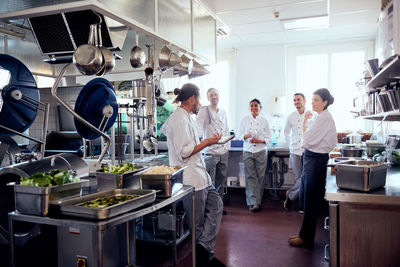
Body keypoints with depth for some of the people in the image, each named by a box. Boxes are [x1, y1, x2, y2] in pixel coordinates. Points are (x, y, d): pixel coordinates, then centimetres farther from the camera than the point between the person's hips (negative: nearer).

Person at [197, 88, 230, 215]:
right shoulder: (204, 110, -4)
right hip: (210, 151, -6)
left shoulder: (223, 112, 14)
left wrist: (227, 146, 16)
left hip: (223, 151, 6)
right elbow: (198, 127, -13)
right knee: (209, 182, -4)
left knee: (221, 180, 14)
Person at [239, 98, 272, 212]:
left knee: (260, 176, 0)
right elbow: (240, 134, 9)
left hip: (261, 151, 0)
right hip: (248, 151, 0)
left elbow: (269, 137, 5)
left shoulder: (264, 120, 6)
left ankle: (257, 201, 10)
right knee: (250, 176, -6)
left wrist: (260, 140, -12)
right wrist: (246, 136, -12)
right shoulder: (245, 119, 8)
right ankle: (254, 202, -4)